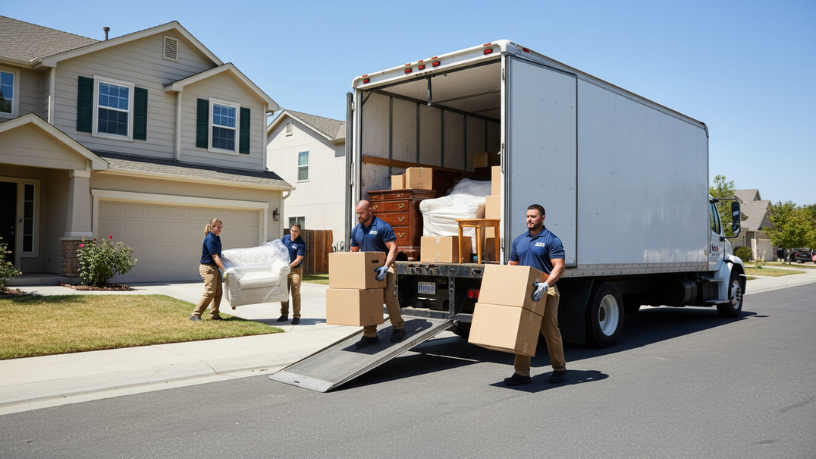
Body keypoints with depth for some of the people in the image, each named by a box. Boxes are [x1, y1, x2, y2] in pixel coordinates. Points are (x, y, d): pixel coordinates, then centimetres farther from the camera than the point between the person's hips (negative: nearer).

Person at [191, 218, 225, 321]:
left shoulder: (217, 238, 12)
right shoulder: (209, 239, -16)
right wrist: (224, 269, -23)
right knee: (210, 292, -13)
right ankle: (195, 315, -7)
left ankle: (214, 315, 13)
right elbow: (215, 256, -20)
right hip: (208, 267, -9)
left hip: (215, 268, 9)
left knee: (218, 293, 7)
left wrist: (221, 268, 21)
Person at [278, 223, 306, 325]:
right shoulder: (284, 238, 4)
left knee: (295, 293, -5)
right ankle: (284, 315, 19)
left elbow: (298, 259, -14)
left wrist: (289, 266, -24)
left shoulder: (301, 243, -10)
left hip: (296, 269, -5)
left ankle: (296, 316, 0)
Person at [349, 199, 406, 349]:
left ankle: (398, 327, 4)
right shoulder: (356, 230, 9)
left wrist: (386, 267, -30)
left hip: (384, 266, -6)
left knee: (388, 295, -18)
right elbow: (353, 252, 18)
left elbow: (393, 248, -17)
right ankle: (370, 335, 6)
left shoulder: (382, 227, -12)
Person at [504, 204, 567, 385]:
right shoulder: (519, 241, 13)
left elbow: (559, 267, -14)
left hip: (545, 292, -5)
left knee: (550, 331, 4)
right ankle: (521, 373, 6)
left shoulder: (551, 240, -5)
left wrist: (545, 284, -28)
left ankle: (559, 369, 21)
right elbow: (512, 266, 19)